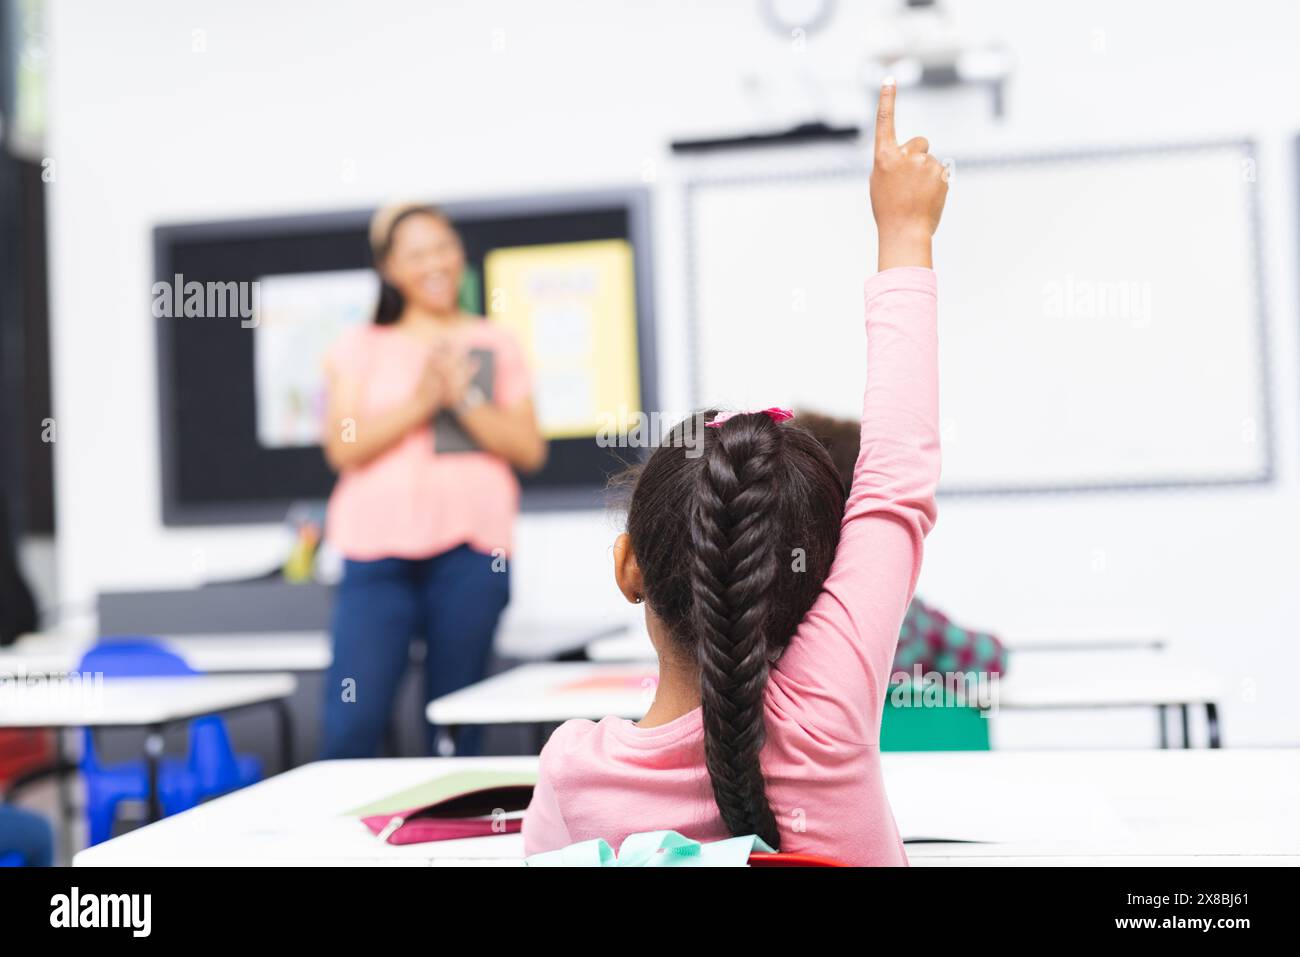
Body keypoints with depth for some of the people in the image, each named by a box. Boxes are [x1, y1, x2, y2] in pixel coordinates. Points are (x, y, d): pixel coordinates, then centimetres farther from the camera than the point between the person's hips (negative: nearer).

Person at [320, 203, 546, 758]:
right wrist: (420, 401, -9)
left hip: (472, 546, 0)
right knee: (352, 719, -9)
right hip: (379, 547, 0)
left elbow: (529, 450, 7)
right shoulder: (361, 348, 14)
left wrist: (465, 399, -6)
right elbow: (343, 447, 2)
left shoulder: (494, 345, 15)